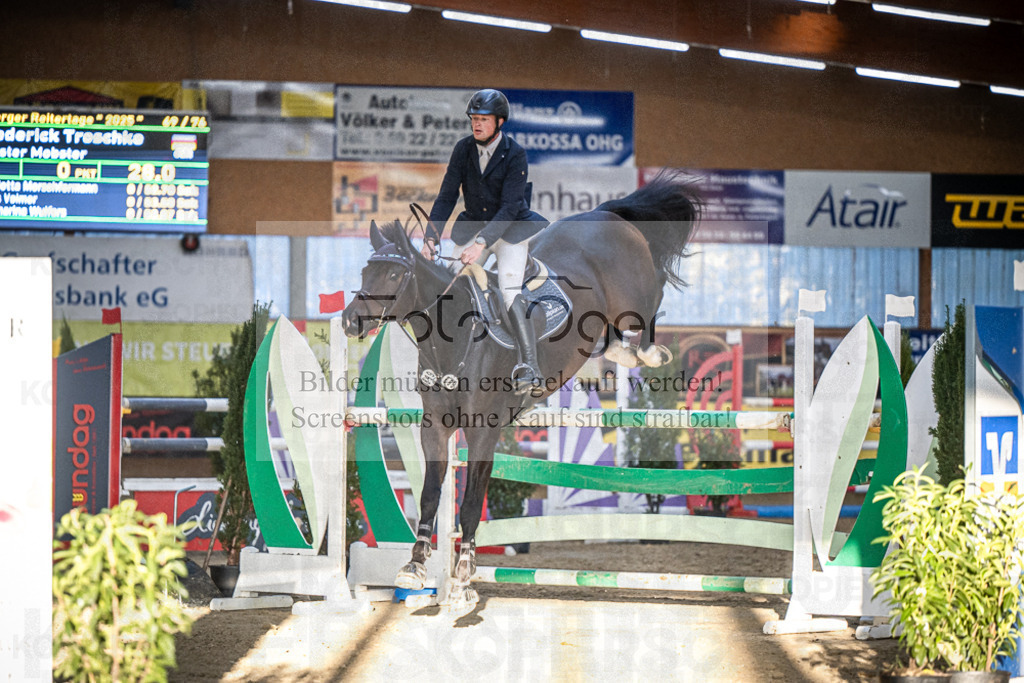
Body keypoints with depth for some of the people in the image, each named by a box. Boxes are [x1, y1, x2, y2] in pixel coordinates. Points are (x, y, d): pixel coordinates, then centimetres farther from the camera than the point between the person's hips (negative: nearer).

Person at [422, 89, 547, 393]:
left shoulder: (515, 154, -17)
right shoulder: (463, 148, -5)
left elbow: (509, 207, -23)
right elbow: (447, 195, -5)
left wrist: (481, 243, -33)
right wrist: (431, 237, -16)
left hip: (509, 229, -5)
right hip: (473, 226, 5)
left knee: (510, 291, -22)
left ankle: (529, 365, -21)